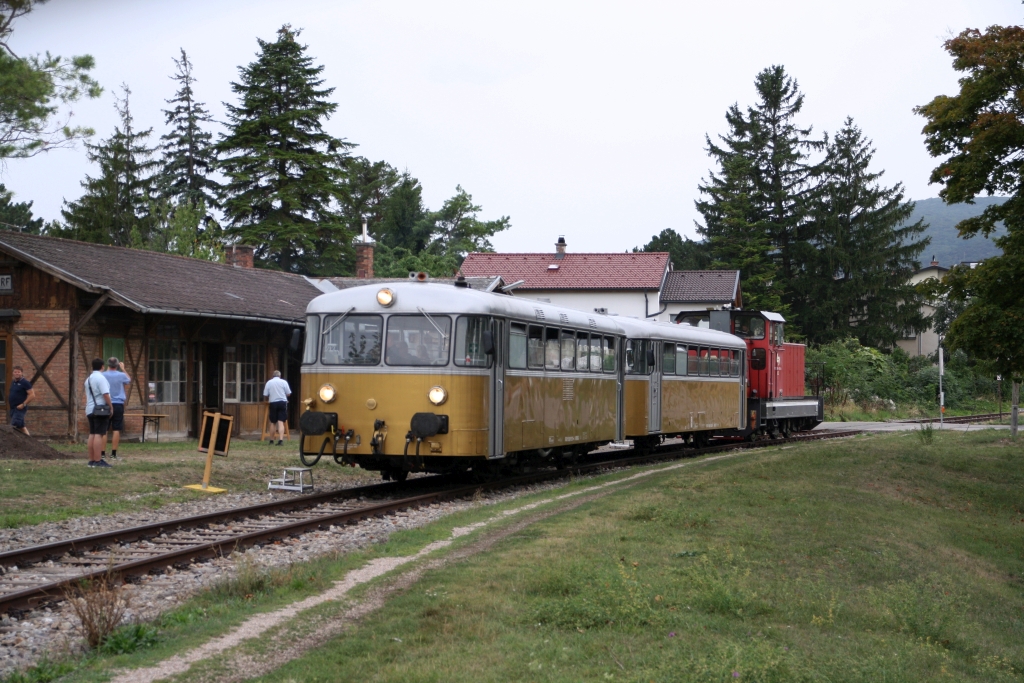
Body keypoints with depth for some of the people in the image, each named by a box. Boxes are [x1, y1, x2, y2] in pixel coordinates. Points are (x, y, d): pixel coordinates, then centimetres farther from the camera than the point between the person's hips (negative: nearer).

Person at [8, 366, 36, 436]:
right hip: (13, 408, 8)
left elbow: (32, 395, -15)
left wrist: (23, 404, -19)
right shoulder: (13, 382, 12)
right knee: (21, 426, 12)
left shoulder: (25, 382, -11)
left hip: (20, 408, -8)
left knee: (14, 426, -18)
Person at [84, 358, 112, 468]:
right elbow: (106, 394, -19)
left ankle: (91, 460, 11)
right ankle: (97, 461, -15)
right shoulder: (100, 378, -12)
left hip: (90, 409, 9)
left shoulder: (88, 379, 16)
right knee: (99, 434, -11)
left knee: (92, 434, 10)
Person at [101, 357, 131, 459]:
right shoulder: (121, 375, -4)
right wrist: (123, 369, 28)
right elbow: (129, 381, 17)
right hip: (118, 404, -1)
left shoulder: (103, 375, -4)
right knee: (116, 430, 1)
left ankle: (102, 452, 2)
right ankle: (113, 453, 0)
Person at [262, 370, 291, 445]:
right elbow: (288, 393, 1)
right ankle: (281, 439, -16)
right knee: (281, 422, -4)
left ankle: (271, 440, 20)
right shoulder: (283, 382, 0)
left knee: (273, 423, 12)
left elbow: (266, 395, 1)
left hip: (273, 403, 1)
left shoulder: (269, 382, 1)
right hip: (282, 402, -1)